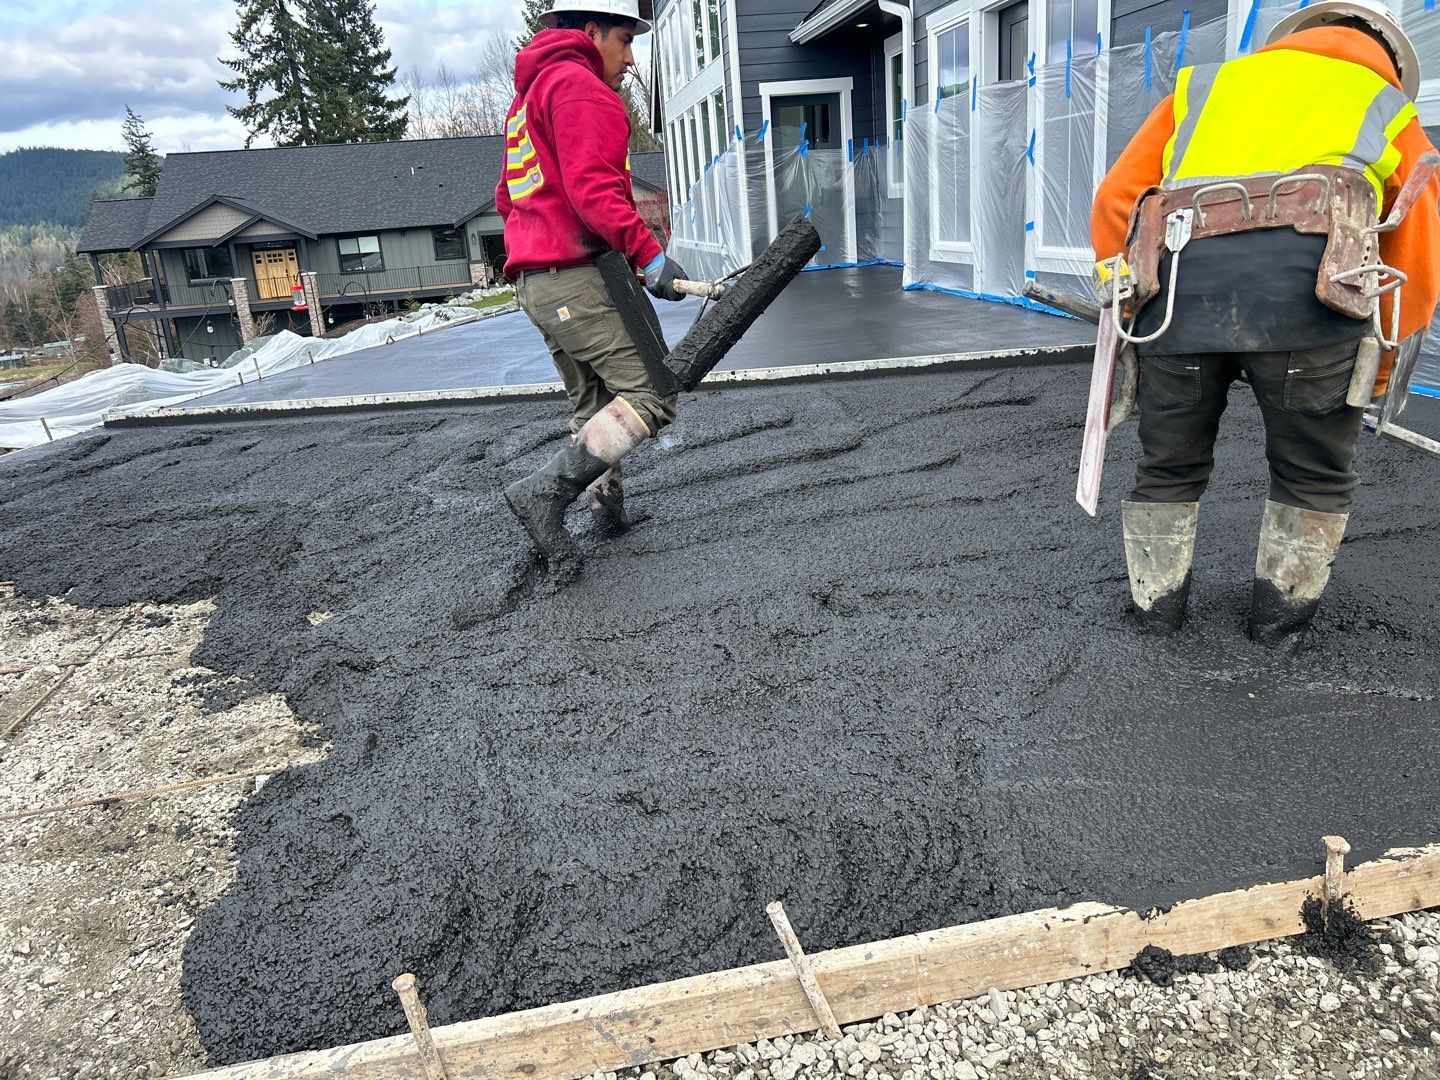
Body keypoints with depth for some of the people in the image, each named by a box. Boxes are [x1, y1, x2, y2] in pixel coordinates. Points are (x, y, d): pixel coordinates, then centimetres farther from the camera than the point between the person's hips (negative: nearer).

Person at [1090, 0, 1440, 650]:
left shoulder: (1204, 85, 34)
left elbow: (1115, 201, 24)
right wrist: (1376, 369, 36)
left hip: (1177, 284, 2)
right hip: (1305, 285, -1)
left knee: (1168, 467, 21)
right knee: (1314, 475, 20)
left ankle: (1155, 605, 30)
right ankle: (1281, 618, 29)